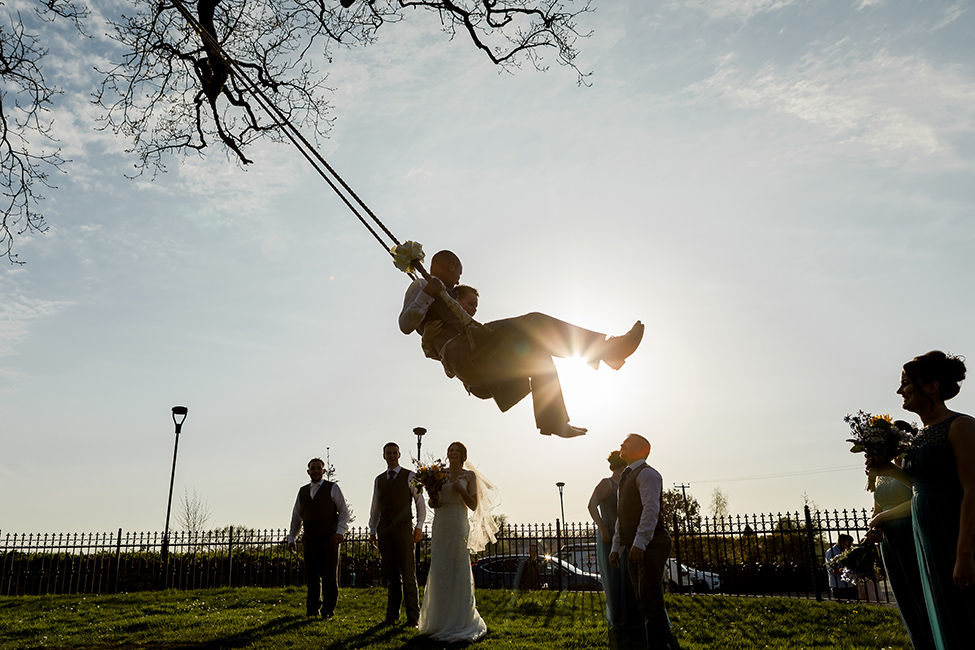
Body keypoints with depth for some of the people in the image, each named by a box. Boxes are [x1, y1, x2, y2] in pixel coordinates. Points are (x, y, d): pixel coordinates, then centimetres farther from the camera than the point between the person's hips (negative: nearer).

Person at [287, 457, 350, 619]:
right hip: (309, 541, 4)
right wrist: (291, 538, 12)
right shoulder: (303, 491, 15)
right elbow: (296, 516, 19)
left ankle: (328, 610, 8)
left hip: (328, 540, -3)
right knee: (311, 576, 3)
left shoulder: (333, 488, 3)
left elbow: (344, 511, -3)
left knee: (329, 576, -2)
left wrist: (340, 531, -16)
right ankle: (313, 608, 18)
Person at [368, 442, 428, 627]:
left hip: (404, 528, -3)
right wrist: (372, 531, 11)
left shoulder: (410, 476, 5)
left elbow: (420, 502, 4)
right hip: (384, 531, 3)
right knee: (391, 575, 6)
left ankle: (413, 617, 2)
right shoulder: (379, 480, 16)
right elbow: (375, 508, 18)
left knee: (408, 575, -4)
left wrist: (419, 526, -5)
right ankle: (392, 615, 12)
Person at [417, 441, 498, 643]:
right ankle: (440, 620, 16)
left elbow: (474, 505, 0)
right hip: (440, 525, 3)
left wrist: (461, 490, -13)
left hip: (458, 525, -3)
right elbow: (434, 503, 14)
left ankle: (460, 622, 8)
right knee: (439, 571, 4)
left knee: (459, 570, -2)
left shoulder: (469, 475, 3)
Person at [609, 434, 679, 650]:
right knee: (644, 601, 11)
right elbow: (621, 517, 24)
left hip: (650, 545, -9)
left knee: (650, 600, -12)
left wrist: (639, 542, -26)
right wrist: (616, 547, 19)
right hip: (635, 549, 9)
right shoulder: (627, 477, 23)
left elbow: (651, 508, -18)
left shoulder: (647, 473, -6)